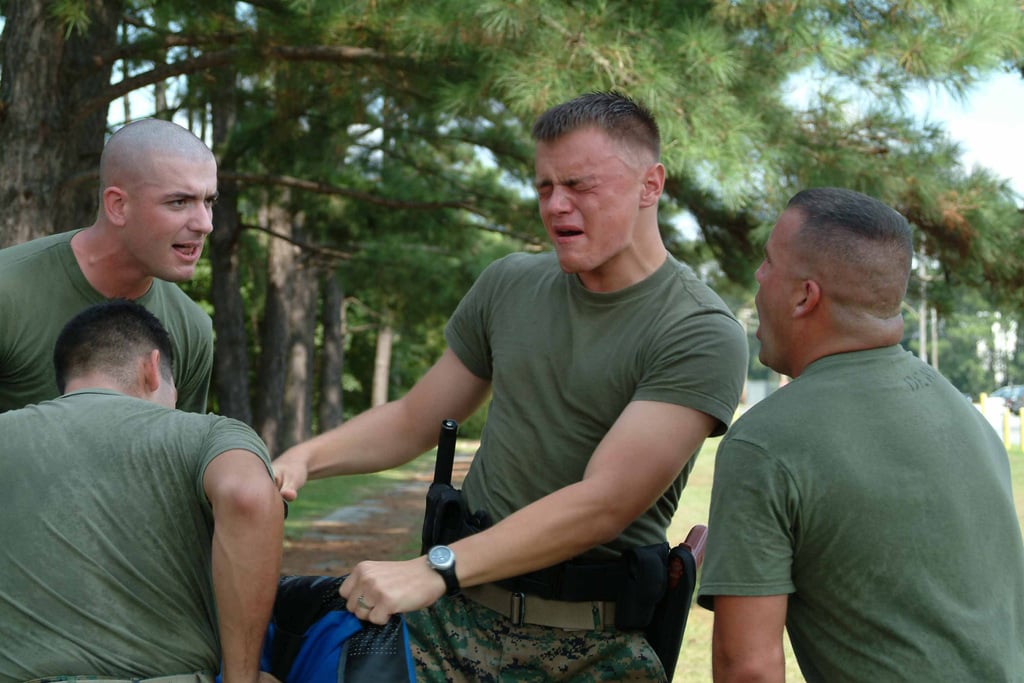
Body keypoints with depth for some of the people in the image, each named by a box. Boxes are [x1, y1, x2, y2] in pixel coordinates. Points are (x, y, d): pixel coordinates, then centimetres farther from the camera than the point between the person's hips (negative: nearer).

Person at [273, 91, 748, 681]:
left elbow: (603, 503, -20)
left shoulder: (702, 334, -11)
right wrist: (305, 457, -1)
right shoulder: (510, 285, 7)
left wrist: (435, 569, -26)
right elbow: (415, 420, 17)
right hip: (457, 617, 4)